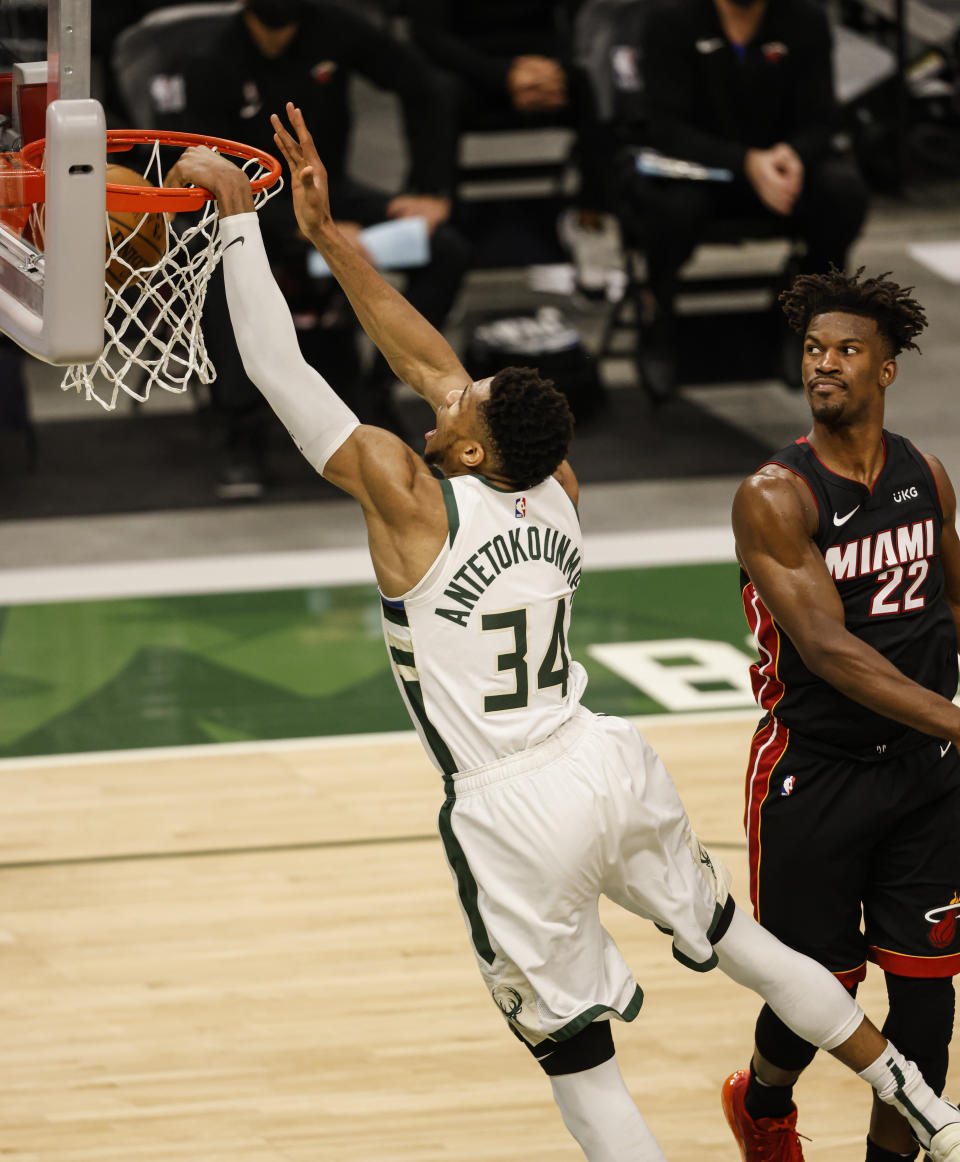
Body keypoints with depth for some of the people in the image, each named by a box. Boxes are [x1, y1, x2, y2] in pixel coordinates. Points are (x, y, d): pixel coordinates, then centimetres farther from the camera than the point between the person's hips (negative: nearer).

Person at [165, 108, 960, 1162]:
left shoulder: (412, 496, -16)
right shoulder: (558, 488, 2)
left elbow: (277, 366, -13)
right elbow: (426, 359, 12)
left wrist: (238, 213, -6)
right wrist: (328, 235, 14)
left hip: (516, 813, -7)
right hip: (607, 763, 7)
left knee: (580, 1068, 3)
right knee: (743, 943, 26)